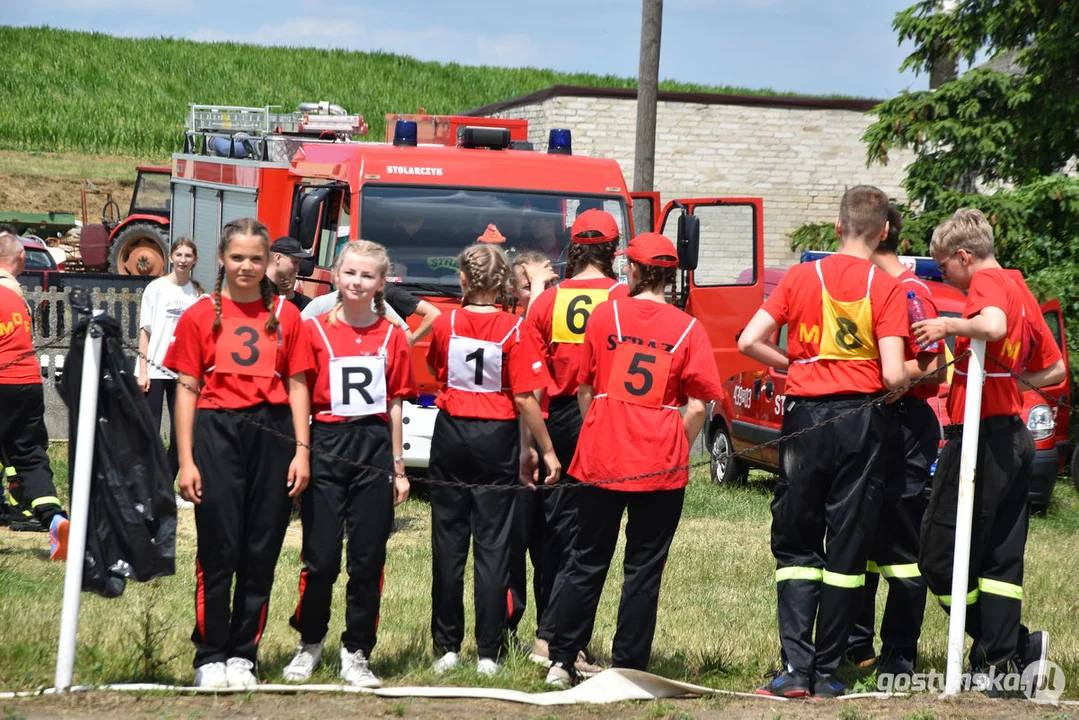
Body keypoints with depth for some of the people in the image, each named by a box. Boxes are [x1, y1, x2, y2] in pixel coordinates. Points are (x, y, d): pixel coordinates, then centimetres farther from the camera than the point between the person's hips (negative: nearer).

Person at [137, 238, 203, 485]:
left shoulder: (198, 293, 8)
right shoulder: (156, 288, 1)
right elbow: (145, 331, 1)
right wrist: (143, 370, -5)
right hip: (155, 370, -3)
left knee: (180, 432, 2)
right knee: (150, 431, -5)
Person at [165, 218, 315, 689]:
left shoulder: (285, 315, 9)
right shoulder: (200, 316, 4)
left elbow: (297, 385, 8)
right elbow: (187, 389, 2)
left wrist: (302, 450, -1)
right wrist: (186, 460, -4)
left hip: (272, 433, 2)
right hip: (217, 433, -2)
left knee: (261, 552, 4)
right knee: (218, 549, -2)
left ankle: (243, 655, 13)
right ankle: (210, 656, 6)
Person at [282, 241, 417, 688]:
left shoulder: (391, 337, 7)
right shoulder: (315, 331, 2)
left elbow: (394, 406, 10)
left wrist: (398, 468, 9)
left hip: (374, 448, 2)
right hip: (326, 447, -2)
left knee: (368, 560, 2)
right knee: (321, 558, -2)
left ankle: (356, 655, 10)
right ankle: (309, 643, 19)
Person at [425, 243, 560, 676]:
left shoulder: (445, 325, -3)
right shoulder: (513, 330, -11)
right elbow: (525, 399, -13)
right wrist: (547, 450, -6)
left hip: (451, 436, 2)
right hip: (497, 438, -2)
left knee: (448, 542, 9)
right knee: (492, 545, 2)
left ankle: (447, 647, 12)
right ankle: (489, 652, 2)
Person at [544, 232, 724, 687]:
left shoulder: (604, 315, 1)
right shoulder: (687, 329, -3)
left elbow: (584, 388, 7)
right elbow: (697, 406, -6)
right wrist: (678, 453, 8)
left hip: (601, 458, 1)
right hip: (661, 465, -1)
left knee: (587, 561, 12)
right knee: (643, 570, 7)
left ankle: (561, 661, 11)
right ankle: (628, 666, 8)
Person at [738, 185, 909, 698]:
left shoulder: (801, 277, 1)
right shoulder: (886, 288, -5)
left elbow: (749, 341, -4)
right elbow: (893, 375, -13)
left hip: (806, 417, 1)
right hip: (861, 419, -1)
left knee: (796, 545, 9)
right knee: (847, 549, 6)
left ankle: (796, 668, -3)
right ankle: (827, 672, 8)